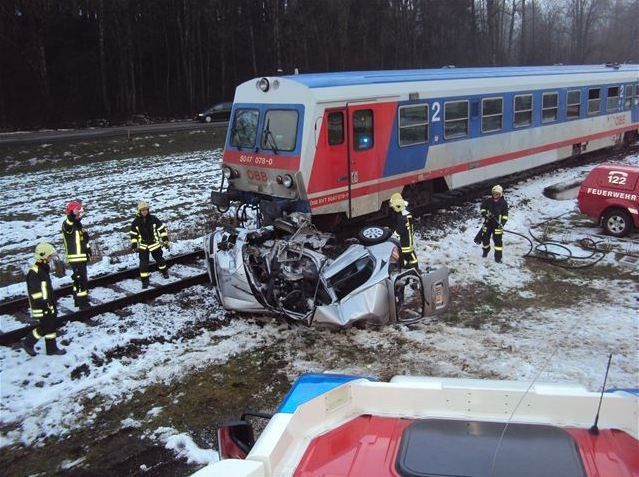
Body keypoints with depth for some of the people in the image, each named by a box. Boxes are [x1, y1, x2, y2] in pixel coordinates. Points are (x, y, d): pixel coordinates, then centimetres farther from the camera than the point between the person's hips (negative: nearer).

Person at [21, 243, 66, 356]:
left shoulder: (44, 269, 9)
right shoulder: (34, 272, -21)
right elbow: (35, 293, -23)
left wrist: (53, 304, 22)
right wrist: (44, 307, -22)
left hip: (49, 304, 9)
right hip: (41, 307, -9)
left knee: (52, 324, 13)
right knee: (45, 326, -3)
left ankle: (52, 348, 23)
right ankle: (28, 342, 16)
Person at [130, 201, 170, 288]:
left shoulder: (153, 219, -11)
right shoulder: (136, 222, -8)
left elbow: (162, 228, -4)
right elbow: (133, 234, 2)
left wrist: (165, 240, -5)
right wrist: (134, 246, 0)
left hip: (154, 244, 0)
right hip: (143, 246, 0)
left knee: (159, 259, 16)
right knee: (143, 263, -6)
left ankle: (164, 272, 43)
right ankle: (145, 280, 3)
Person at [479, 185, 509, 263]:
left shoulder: (503, 203, -7)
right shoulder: (488, 200, -6)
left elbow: (505, 215, -3)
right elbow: (482, 208, 2)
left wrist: (502, 223, -15)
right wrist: (485, 213, -19)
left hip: (497, 224, -2)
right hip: (488, 223, 2)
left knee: (498, 240, -5)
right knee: (485, 238, 13)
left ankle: (498, 257, 2)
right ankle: (485, 251, 40)